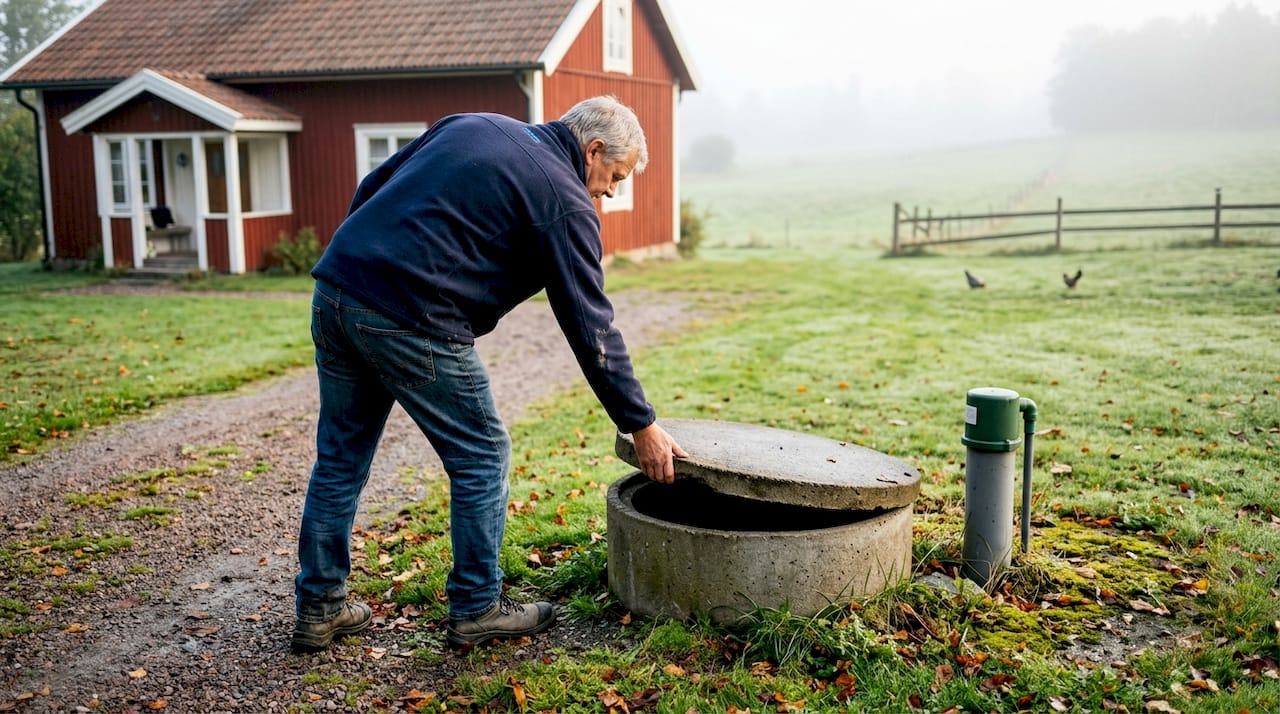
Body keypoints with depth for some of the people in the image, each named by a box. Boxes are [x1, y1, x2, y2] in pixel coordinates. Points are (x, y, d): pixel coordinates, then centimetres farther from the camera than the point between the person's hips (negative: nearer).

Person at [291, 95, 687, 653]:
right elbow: (590, 328, -3)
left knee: (340, 458, 18)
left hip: (334, 288, 8)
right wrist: (640, 425, 4)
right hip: (412, 323, -8)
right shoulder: (565, 202, -2)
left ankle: (318, 608, 29)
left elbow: (370, 189, 20)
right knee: (481, 456, 9)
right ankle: (476, 610, 20)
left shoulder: (472, 124, 20)